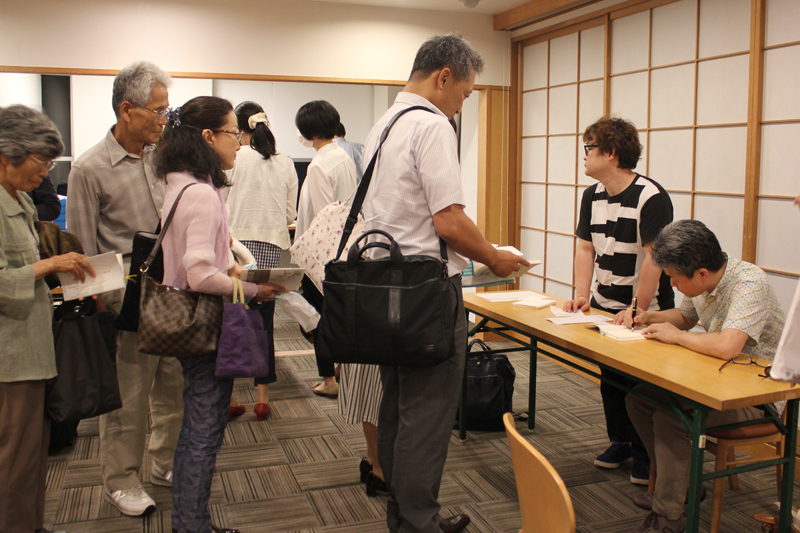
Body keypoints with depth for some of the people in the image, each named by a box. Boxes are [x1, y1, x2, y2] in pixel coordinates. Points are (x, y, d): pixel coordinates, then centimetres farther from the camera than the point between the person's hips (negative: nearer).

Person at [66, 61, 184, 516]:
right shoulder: (90, 169, -9)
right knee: (128, 396, 5)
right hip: (128, 300, -5)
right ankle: (121, 480, 24)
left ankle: (167, 465, 33)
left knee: (175, 386, 14)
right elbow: (84, 251, -5)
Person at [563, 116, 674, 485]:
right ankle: (619, 441, 30)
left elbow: (654, 258, -21)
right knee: (609, 379, 12)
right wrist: (581, 296, -4)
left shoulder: (651, 197, -17)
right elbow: (585, 249, 7)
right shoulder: (592, 196, 6)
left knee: (643, 382, 1)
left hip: (647, 308, -6)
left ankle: (645, 454, 18)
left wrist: (637, 309, -24)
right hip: (605, 305, 7)